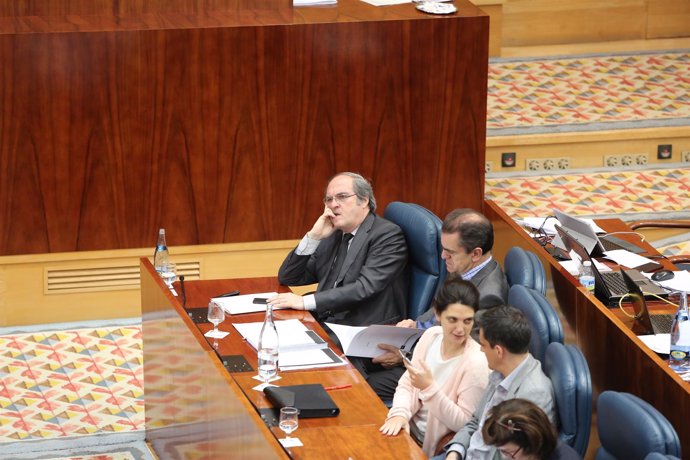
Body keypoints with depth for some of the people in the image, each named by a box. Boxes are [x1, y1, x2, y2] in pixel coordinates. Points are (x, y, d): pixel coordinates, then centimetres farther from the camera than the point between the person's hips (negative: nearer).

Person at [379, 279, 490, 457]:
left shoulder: (476, 363, -22)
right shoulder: (431, 335, -3)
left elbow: (465, 423, -18)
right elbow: (406, 384, 4)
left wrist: (430, 388, -28)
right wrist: (400, 414, -16)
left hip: (434, 449, -6)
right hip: (411, 428, 6)